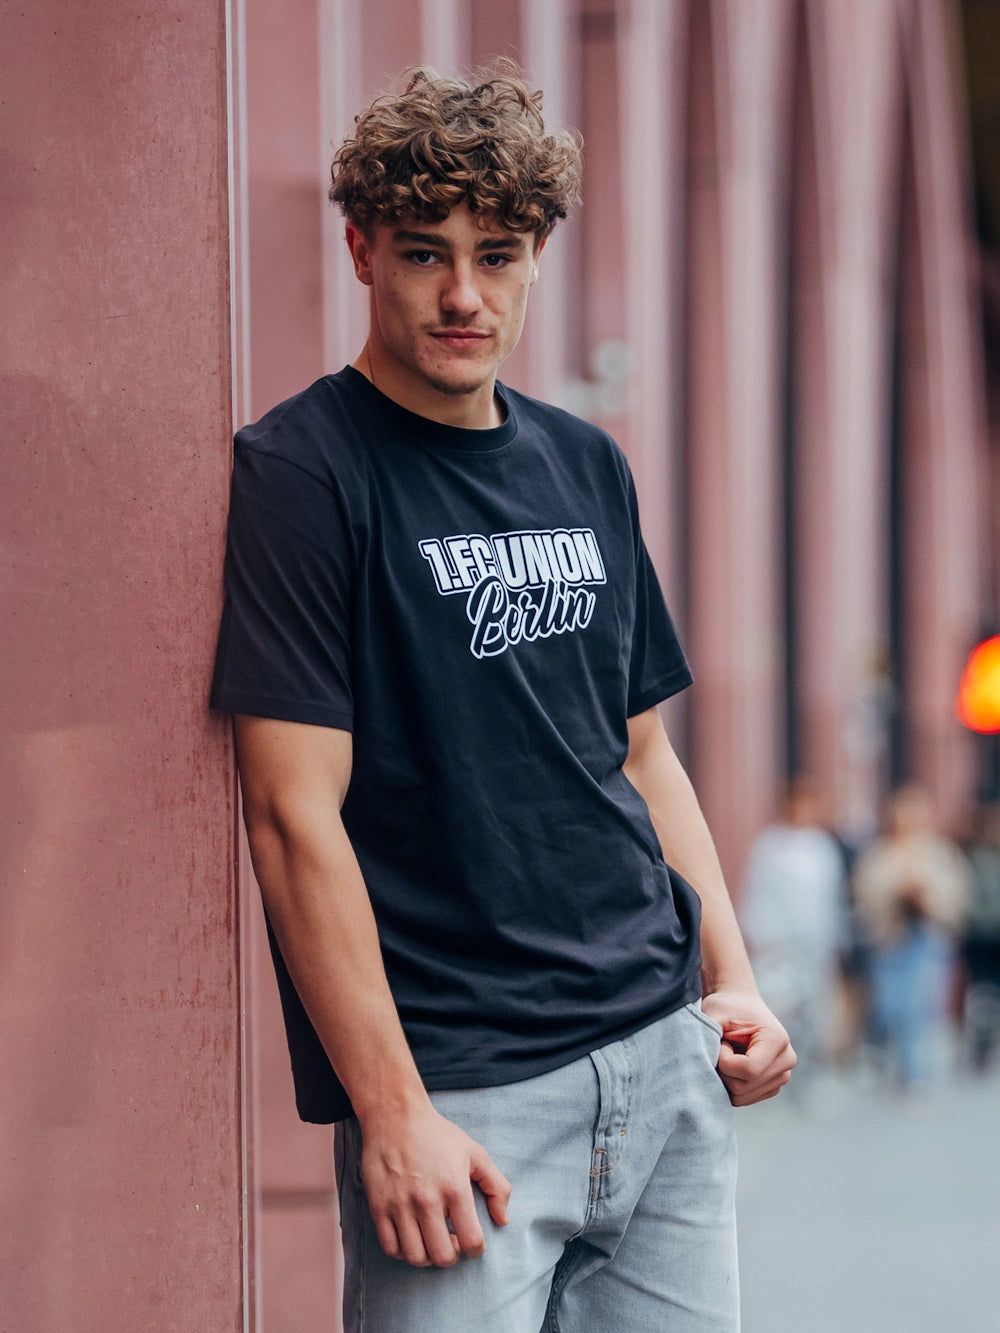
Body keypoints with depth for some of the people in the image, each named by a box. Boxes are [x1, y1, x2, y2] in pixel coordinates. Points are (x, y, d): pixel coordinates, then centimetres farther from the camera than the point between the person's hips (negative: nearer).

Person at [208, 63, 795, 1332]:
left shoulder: (586, 465, 13)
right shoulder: (302, 470, -8)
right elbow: (296, 813, -13)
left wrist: (732, 978, 11)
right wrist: (392, 1113, -17)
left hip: (668, 1060, 6)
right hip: (461, 1089, -6)